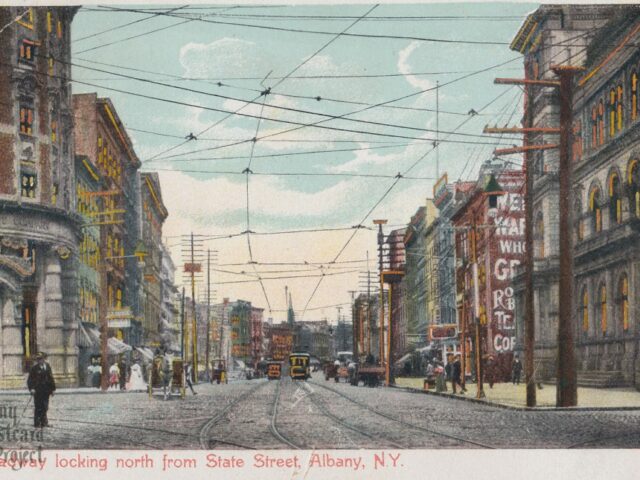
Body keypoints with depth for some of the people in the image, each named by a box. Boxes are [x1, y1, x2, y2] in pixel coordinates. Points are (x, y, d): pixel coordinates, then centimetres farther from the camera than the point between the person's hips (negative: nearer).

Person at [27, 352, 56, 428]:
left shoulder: (47, 367, 9)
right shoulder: (34, 368, -4)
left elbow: (51, 378, 15)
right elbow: (30, 380, -5)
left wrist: (52, 389, 13)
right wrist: (31, 388, -17)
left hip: (46, 391, 4)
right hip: (37, 391, -4)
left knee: (45, 407, 9)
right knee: (38, 407, -3)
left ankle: (43, 422, 17)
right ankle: (37, 423, 2)